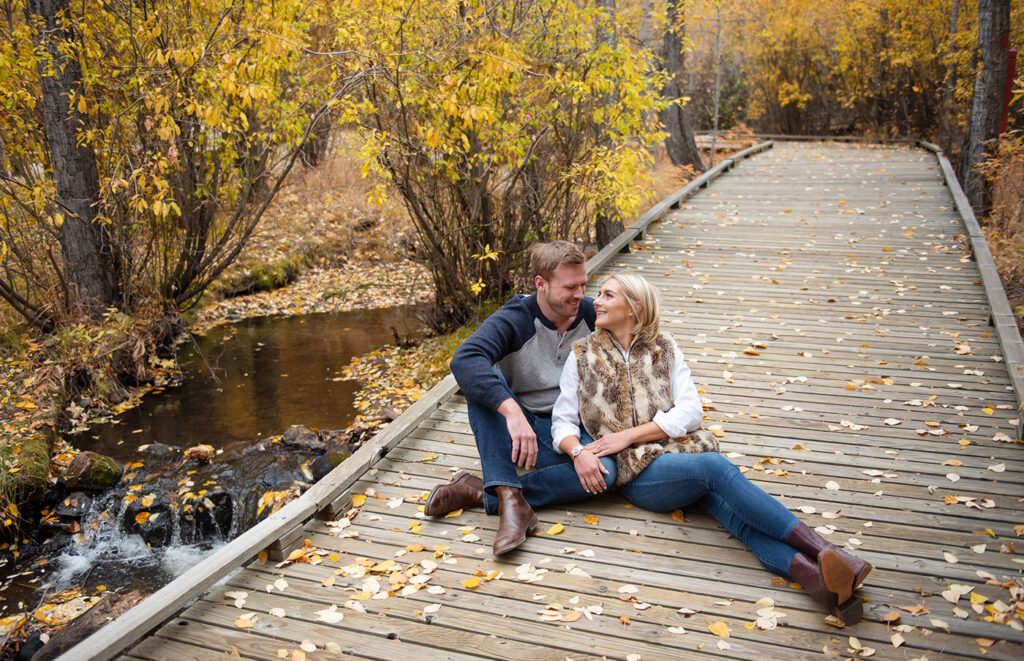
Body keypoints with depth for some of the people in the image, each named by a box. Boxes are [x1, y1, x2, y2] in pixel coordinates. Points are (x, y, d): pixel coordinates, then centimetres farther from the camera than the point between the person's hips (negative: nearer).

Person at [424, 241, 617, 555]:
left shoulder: (591, 315, -3)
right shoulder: (513, 320, -13)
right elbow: (464, 360, -32)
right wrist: (512, 411, -47)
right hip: (519, 430, -1)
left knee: (604, 470, -31)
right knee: (482, 379, -29)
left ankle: (480, 493, -27)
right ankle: (512, 501, -40)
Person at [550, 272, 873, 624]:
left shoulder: (664, 348, 15)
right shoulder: (582, 357, 14)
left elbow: (690, 413, 5)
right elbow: (563, 422, 11)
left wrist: (629, 434, -6)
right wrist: (578, 452, -12)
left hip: (682, 451, 3)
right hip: (640, 471, -3)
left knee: (731, 506, -31)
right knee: (717, 467, -33)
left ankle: (813, 574, -53)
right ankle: (823, 552, -42)